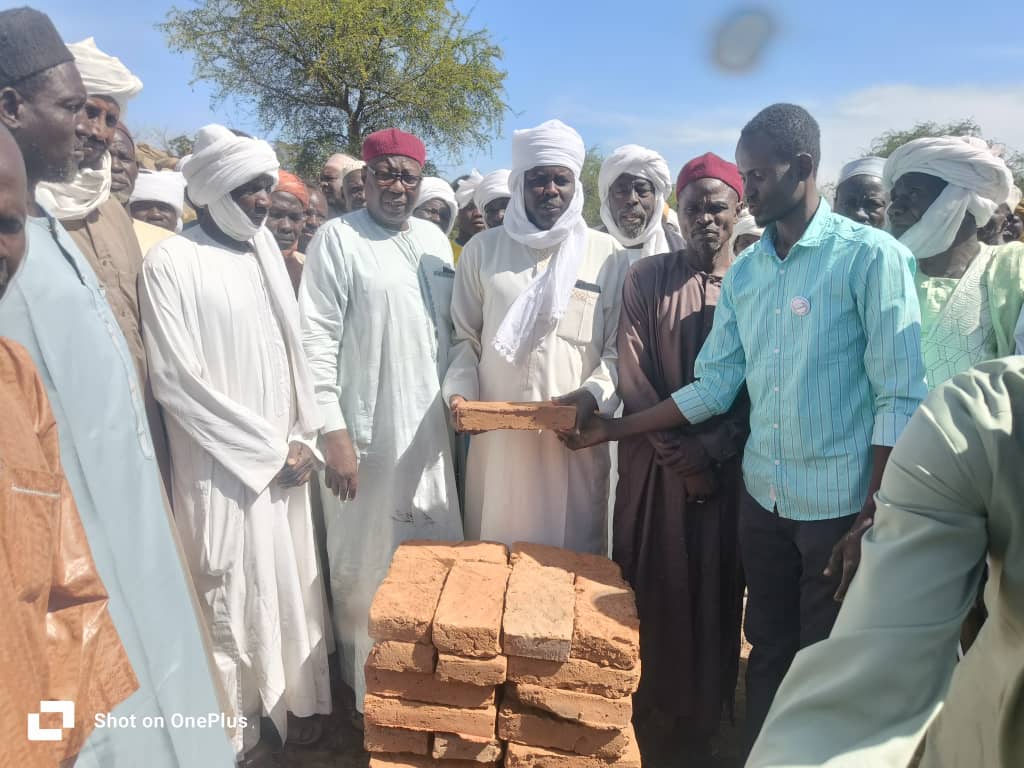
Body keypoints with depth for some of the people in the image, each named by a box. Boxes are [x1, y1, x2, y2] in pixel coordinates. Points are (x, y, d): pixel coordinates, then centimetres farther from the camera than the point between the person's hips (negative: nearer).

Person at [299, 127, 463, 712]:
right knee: (365, 566, 7)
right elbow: (317, 340, -11)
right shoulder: (339, 239, -7)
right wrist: (334, 432, -16)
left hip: (429, 428, 6)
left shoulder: (435, 239, 10)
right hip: (366, 432, -5)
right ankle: (366, 686, 29)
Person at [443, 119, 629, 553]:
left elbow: (619, 349, 2)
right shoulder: (483, 250, 8)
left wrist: (592, 394, -14)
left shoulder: (608, 256, 3)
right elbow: (466, 338, 11)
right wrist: (460, 391, -5)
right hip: (496, 435, 1)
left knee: (571, 552, 7)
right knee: (493, 550, 10)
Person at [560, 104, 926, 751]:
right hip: (763, 496, 5)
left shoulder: (871, 256, -9)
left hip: (839, 503, -4)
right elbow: (713, 385, 5)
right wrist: (616, 429, 1)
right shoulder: (745, 271, 7)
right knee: (768, 651, 18)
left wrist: (872, 521, -13)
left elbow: (901, 400, -11)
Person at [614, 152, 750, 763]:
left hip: (730, 470, 1)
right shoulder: (646, 278, 1)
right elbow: (634, 380, -4)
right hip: (656, 466, 0)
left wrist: (712, 452, -13)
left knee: (717, 594, 10)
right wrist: (681, 458, -9)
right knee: (653, 592, 7)